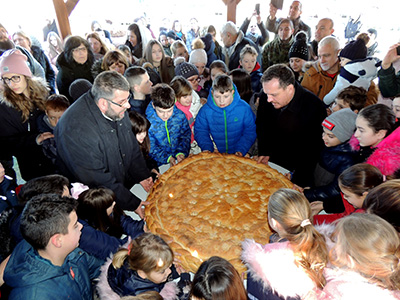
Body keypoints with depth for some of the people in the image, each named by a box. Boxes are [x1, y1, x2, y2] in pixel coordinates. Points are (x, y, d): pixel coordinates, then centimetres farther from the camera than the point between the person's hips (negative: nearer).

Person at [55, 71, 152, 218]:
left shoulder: (117, 109, -6)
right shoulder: (76, 130, -31)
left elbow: (131, 145, 8)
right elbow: (96, 180, -26)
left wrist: (142, 176, 0)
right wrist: (133, 203, -20)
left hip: (124, 184, 7)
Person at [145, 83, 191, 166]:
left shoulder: (180, 115, -4)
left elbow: (186, 135, 7)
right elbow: (151, 148, -5)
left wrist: (181, 153, -9)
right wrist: (167, 158, -17)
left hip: (181, 159, 2)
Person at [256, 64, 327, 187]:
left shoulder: (315, 108, -26)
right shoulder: (265, 97, -13)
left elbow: (314, 150, -18)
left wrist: (298, 183, -20)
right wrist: (264, 152, -2)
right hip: (269, 161, 4)